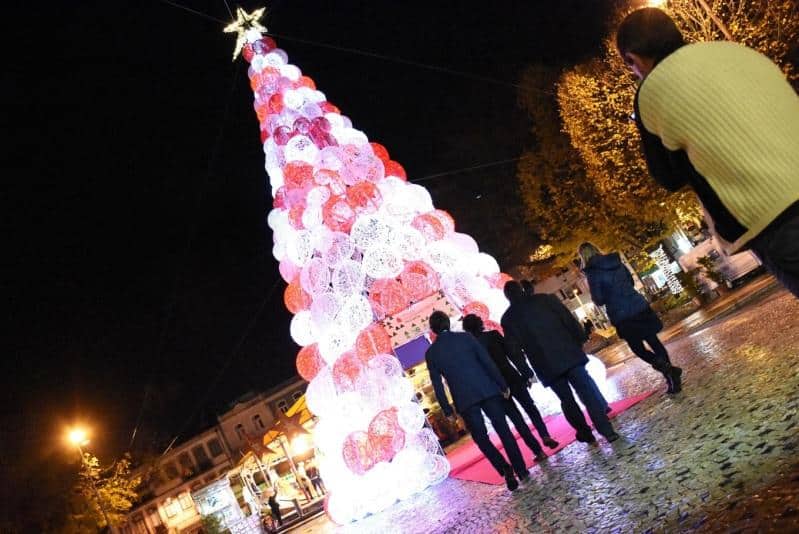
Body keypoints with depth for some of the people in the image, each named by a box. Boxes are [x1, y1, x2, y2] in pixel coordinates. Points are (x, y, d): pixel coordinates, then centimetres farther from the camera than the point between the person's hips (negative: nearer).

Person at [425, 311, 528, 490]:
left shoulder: (431, 353, 2)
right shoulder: (465, 337, 2)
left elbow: (437, 385, 2)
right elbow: (488, 362, -1)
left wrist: (447, 410, 7)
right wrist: (503, 385, 4)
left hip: (464, 400, -1)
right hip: (487, 391, 1)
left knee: (481, 438, 10)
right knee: (504, 430, 10)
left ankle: (506, 470, -6)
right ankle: (521, 471, 12)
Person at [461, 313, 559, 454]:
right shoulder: (493, 335, -3)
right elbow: (513, 353, -5)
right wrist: (527, 373, -1)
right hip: (512, 378, 0)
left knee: (517, 418, 8)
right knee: (530, 407, 19)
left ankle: (538, 451, 8)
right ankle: (545, 436, 4)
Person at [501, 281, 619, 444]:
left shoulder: (507, 319, 5)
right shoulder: (544, 299, 5)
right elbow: (568, 319, 2)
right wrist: (580, 339, 7)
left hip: (546, 365, 0)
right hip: (568, 353, 0)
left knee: (566, 399, 13)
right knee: (587, 391, 2)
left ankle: (585, 433, 20)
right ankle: (607, 430, 0)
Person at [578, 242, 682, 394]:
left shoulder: (592, 272, -12)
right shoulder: (617, 262, 6)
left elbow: (599, 300, -11)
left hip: (622, 315, -5)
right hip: (640, 306, 5)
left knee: (637, 348, 12)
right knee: (653, 341, 16)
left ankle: (665, 367, -8)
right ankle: (671, 374, 16)